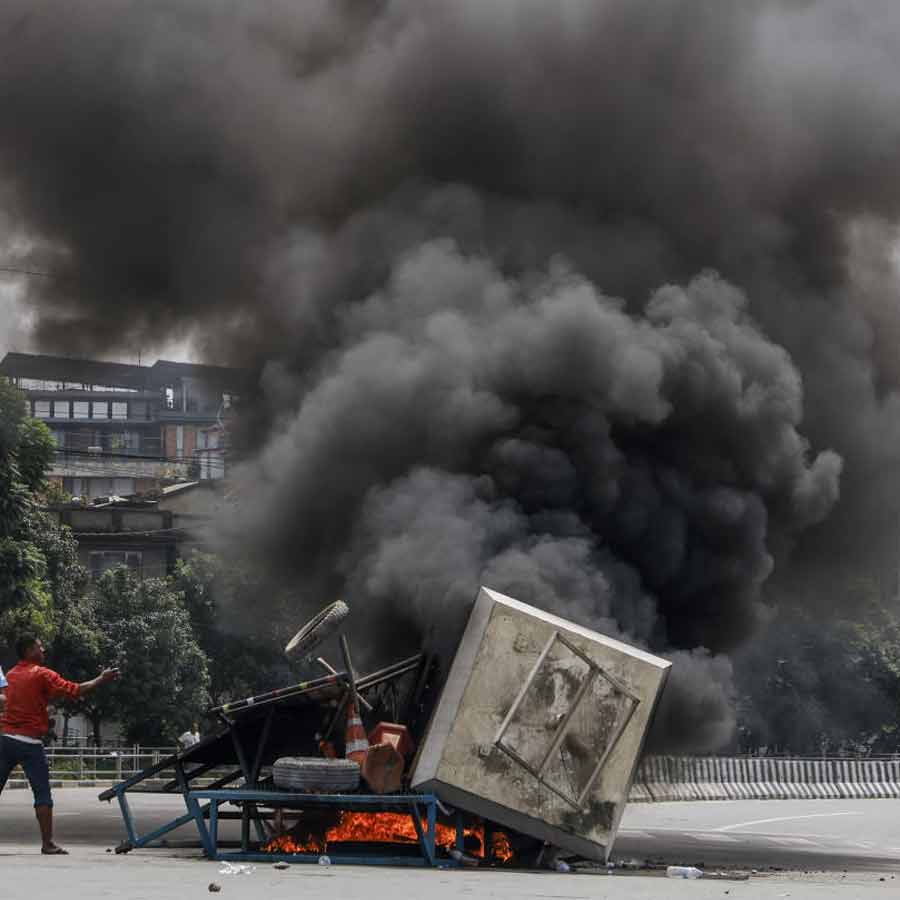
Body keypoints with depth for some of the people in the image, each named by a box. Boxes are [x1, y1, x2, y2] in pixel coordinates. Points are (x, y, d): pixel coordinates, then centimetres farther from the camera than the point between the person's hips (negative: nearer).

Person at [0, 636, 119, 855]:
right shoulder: (42, 675, -7)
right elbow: (76, 691, -9)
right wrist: (102, 679, 3)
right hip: (29, 742, -6)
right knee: (42, 794, 0)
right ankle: (48, 843, -3)